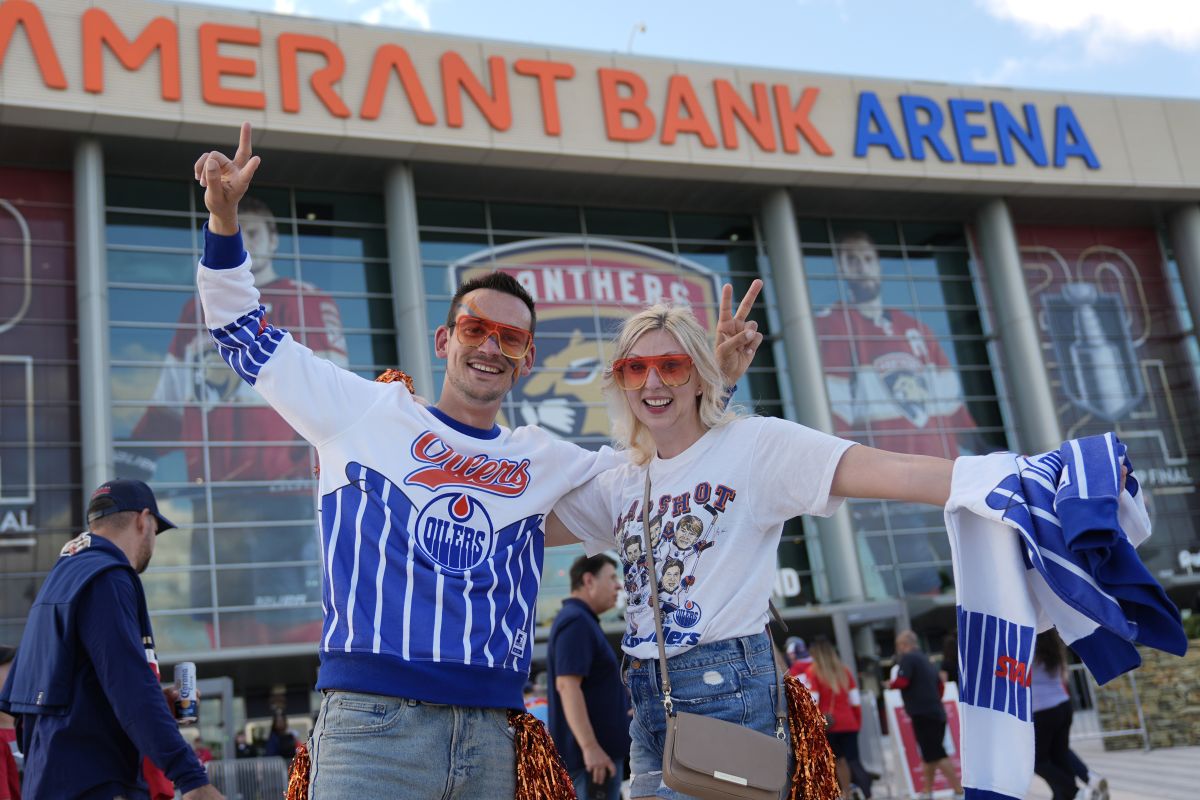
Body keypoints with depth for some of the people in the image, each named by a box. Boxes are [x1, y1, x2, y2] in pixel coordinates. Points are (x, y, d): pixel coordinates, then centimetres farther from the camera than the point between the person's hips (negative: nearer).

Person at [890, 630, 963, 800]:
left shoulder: (907, 658, -7)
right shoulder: (925, 659, 20)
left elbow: (902, 681, -19)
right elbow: (939, 685, 25)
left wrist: (890, 684, 0)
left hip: (922, 714, -10)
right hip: (936, 712, 10)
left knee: (936, 755, -10)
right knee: (929, 755, 16)